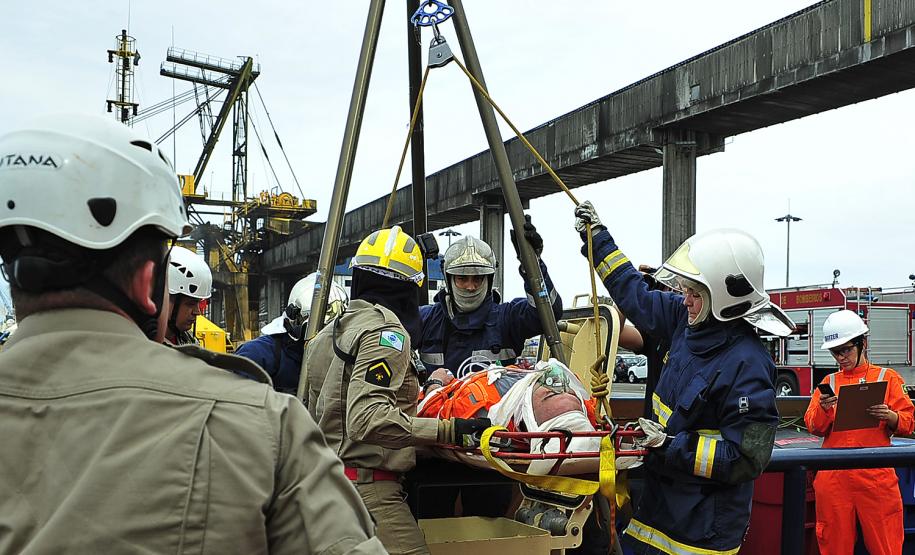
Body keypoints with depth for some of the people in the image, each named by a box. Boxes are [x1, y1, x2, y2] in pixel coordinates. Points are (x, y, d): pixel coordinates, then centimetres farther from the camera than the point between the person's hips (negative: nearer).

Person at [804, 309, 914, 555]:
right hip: (834, 475, 2)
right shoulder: (828, 382, 14)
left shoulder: (887, 378, 8)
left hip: (875, 473, -2)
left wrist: (890, 416, -17)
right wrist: (824, 409, -13)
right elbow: (814, 427, 7)